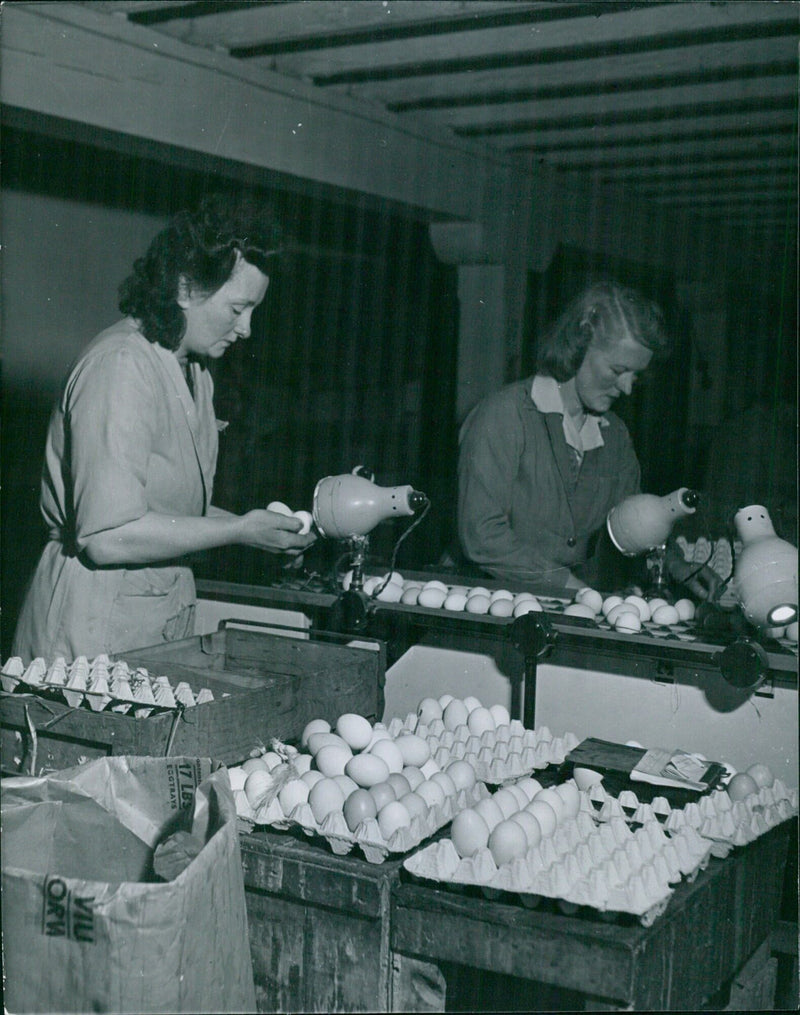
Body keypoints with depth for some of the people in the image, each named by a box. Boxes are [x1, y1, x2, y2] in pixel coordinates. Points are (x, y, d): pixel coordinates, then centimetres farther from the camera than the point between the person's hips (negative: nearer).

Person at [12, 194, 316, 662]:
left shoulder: (196, 372, 12)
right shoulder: (121, 365, -18)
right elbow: (108, 536, -24)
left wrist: (266, 528, 3)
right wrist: (240, 531, -17)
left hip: (165, 615, 8)